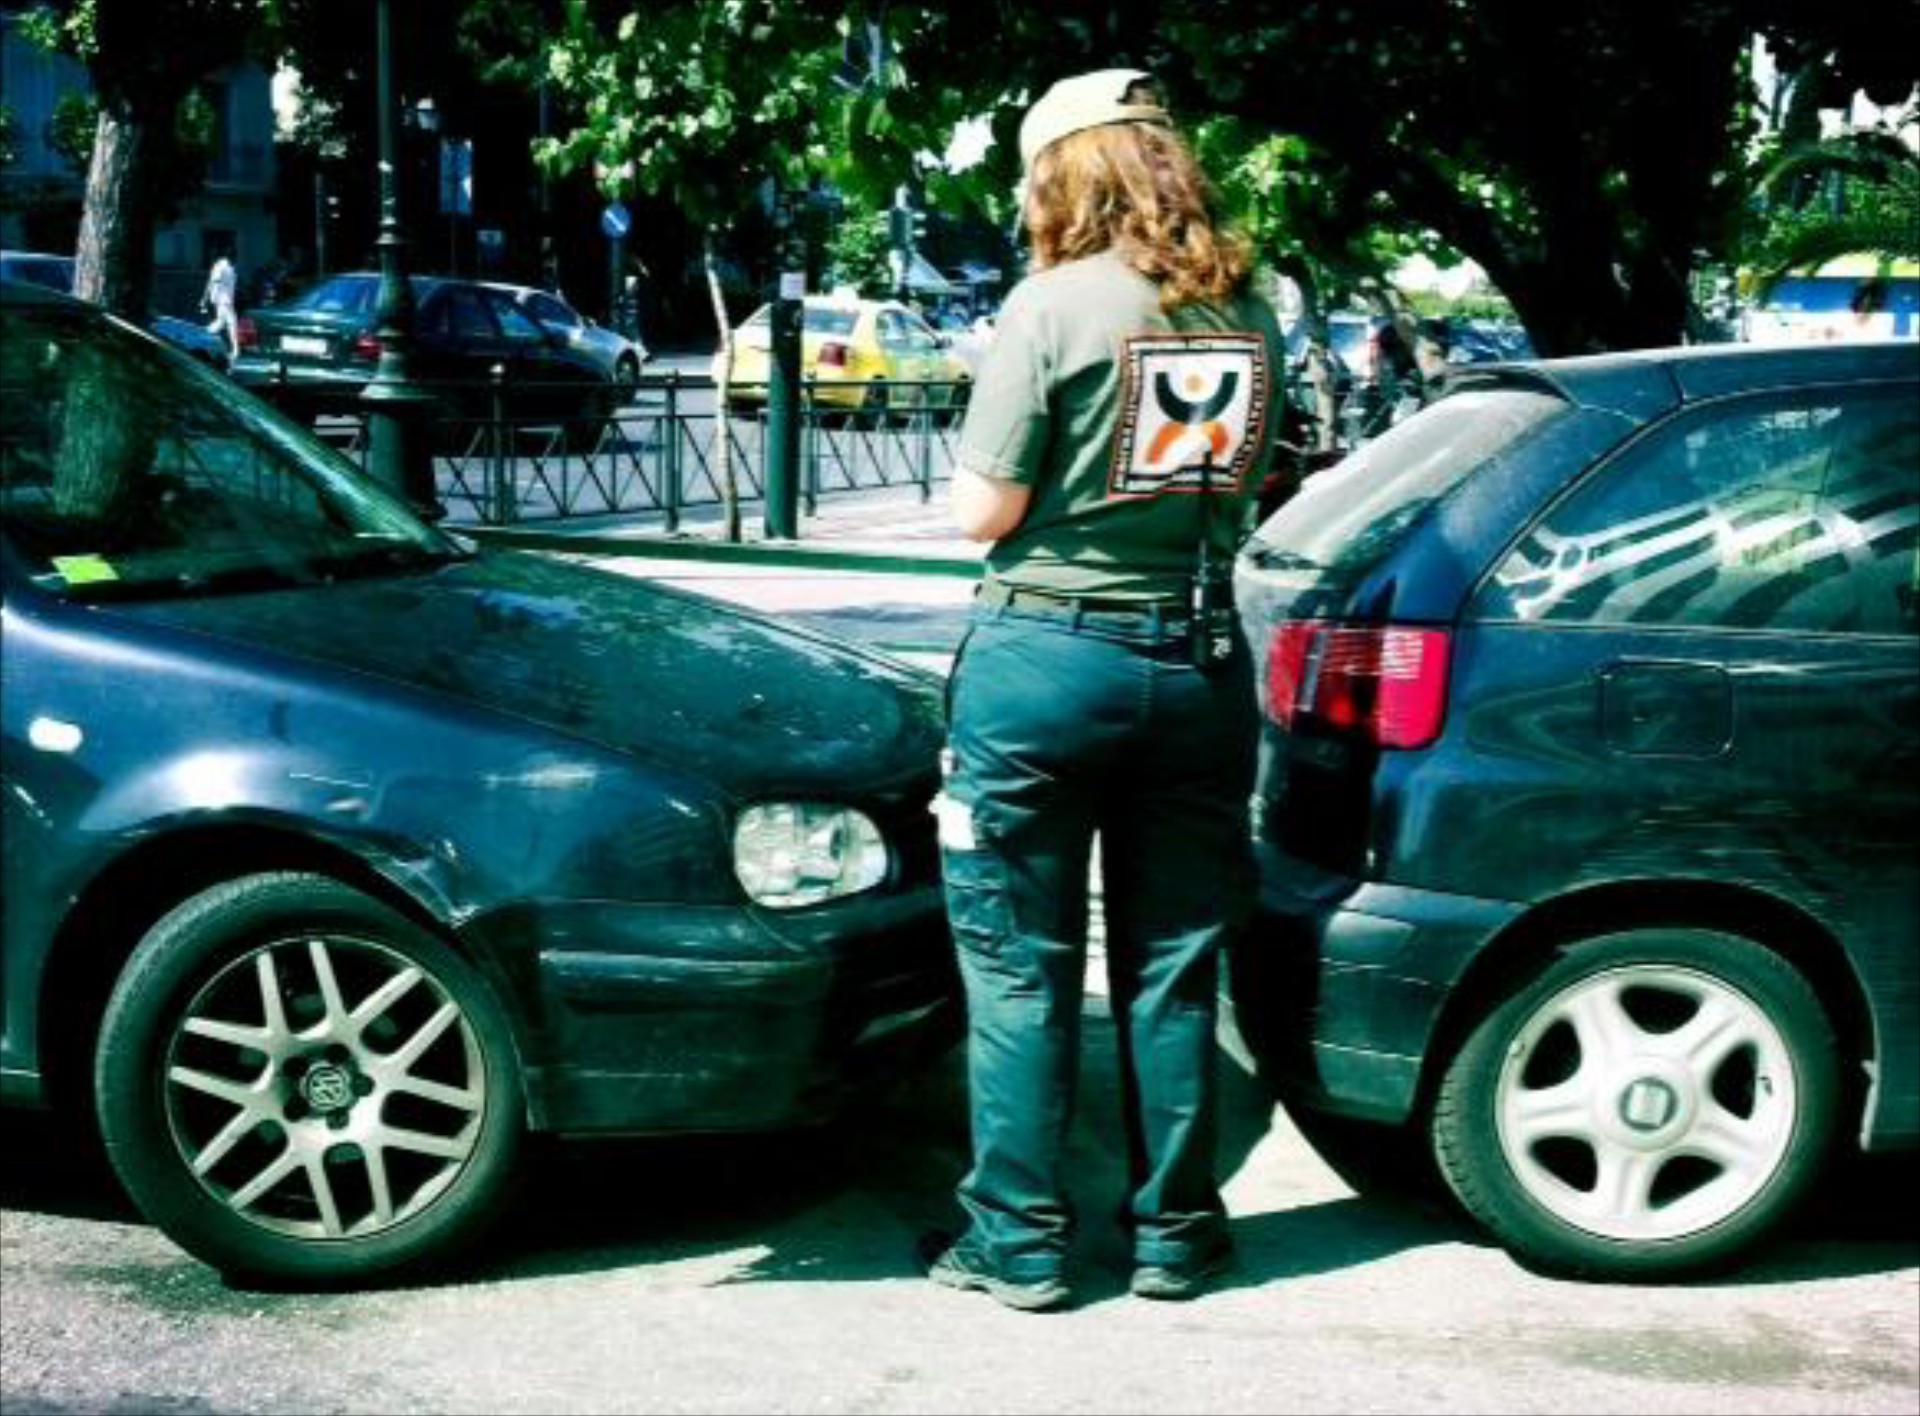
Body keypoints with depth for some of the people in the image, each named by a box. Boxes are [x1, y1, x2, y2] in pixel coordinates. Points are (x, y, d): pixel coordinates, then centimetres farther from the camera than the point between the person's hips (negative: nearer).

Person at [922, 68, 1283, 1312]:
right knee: (1174, 967, 12)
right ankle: (1176, 1234, 20)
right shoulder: (1249, 315, 6)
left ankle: (1020, 1242, 11)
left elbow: (985, 511, -10)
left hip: (1048, 658, -5)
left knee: (1021, 968, 5)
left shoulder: (1055, 305, -10)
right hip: (1199, 662, 5)